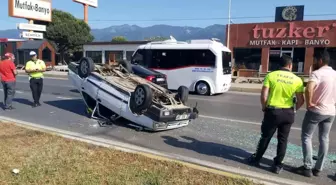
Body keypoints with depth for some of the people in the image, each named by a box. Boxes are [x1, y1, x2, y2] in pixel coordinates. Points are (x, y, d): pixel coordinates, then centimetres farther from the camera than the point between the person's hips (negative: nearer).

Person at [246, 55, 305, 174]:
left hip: (273, 111, -1)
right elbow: (301, 100, -3)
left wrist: (264, 108, 5)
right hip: (288, 113, 1)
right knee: (283, 139, 13)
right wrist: (294, 109, 15)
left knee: (266, 137, 14)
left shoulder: (271, 75, -7)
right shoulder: (297, 80, -2)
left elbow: (263, 96, -12)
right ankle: (277, 165, 21)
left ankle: (256, 159, 28)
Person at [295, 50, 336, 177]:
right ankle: (318, 168, 18)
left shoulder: (317, 73, -16)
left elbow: (309, 88, -34)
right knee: (324, 139, 12)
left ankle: (307, 168, 4)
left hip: (316, 110, -7)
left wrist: (309, 103, -20)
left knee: (306, 137, 4)